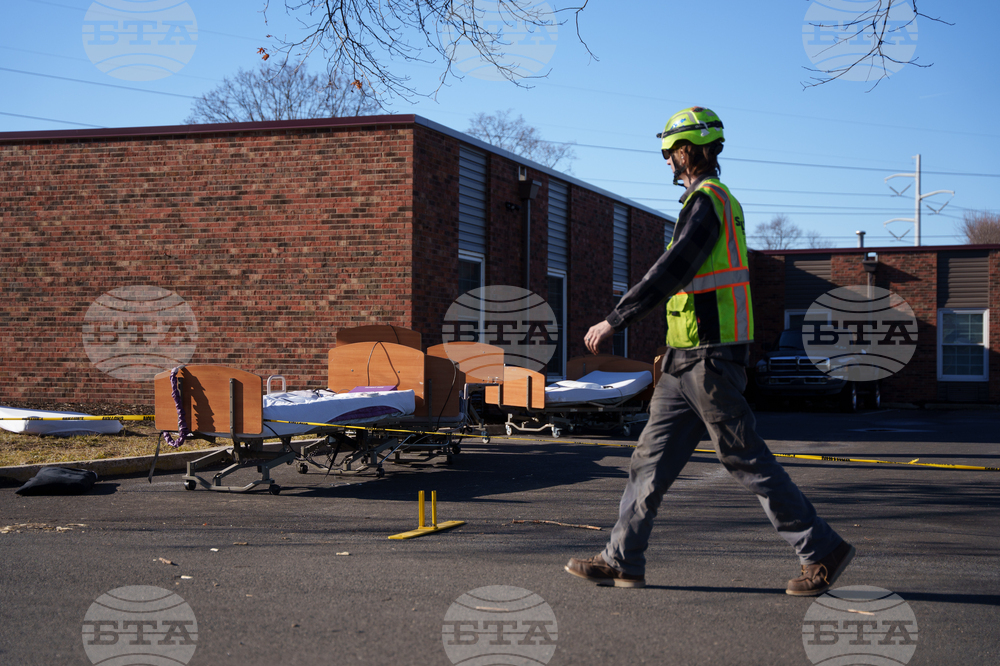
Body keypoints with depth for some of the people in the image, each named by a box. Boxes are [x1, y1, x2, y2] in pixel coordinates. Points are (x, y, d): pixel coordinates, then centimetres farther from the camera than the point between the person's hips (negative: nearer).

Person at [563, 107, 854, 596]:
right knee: (652, 458, 9)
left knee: (747, 461, -4)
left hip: (708, 358, -10)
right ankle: (622, 560, 13)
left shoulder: (705, 200, -13)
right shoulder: (721, 200, 19)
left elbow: (671, 271, -23)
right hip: (689, 361, 10)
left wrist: (614, 321, -22)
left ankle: (822, 551, 4)